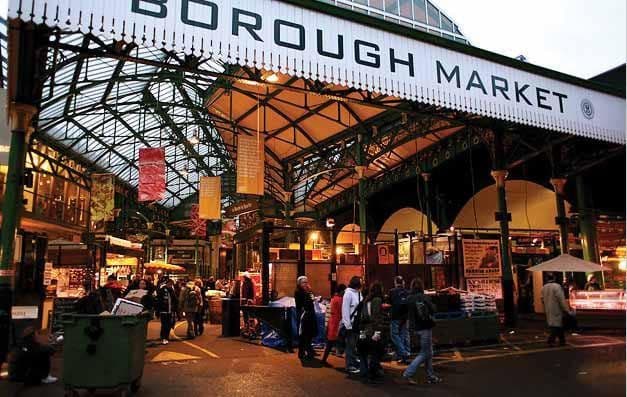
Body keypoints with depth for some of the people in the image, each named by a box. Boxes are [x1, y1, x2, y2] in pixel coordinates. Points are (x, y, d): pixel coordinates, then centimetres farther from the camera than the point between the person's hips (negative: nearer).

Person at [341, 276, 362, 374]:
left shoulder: (359, 293, 7)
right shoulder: (348, 293, -14)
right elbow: (345, 310, -14)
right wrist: (348, 325, -14)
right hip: (350, 324, -7)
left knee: (354, 344, 16)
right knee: (350, 345, 2)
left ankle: (354, 363, 29)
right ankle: (350, 366, 11)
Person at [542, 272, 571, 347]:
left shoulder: (544, 288, 7)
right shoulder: (557, 286, -15)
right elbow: (561, 300, -17)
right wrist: (566, 309, -13)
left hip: (548, 310, 7)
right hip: (556, 310, -7)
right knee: (556, 326, -1)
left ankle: (562, 341, 21)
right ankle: (551, 340, -6)